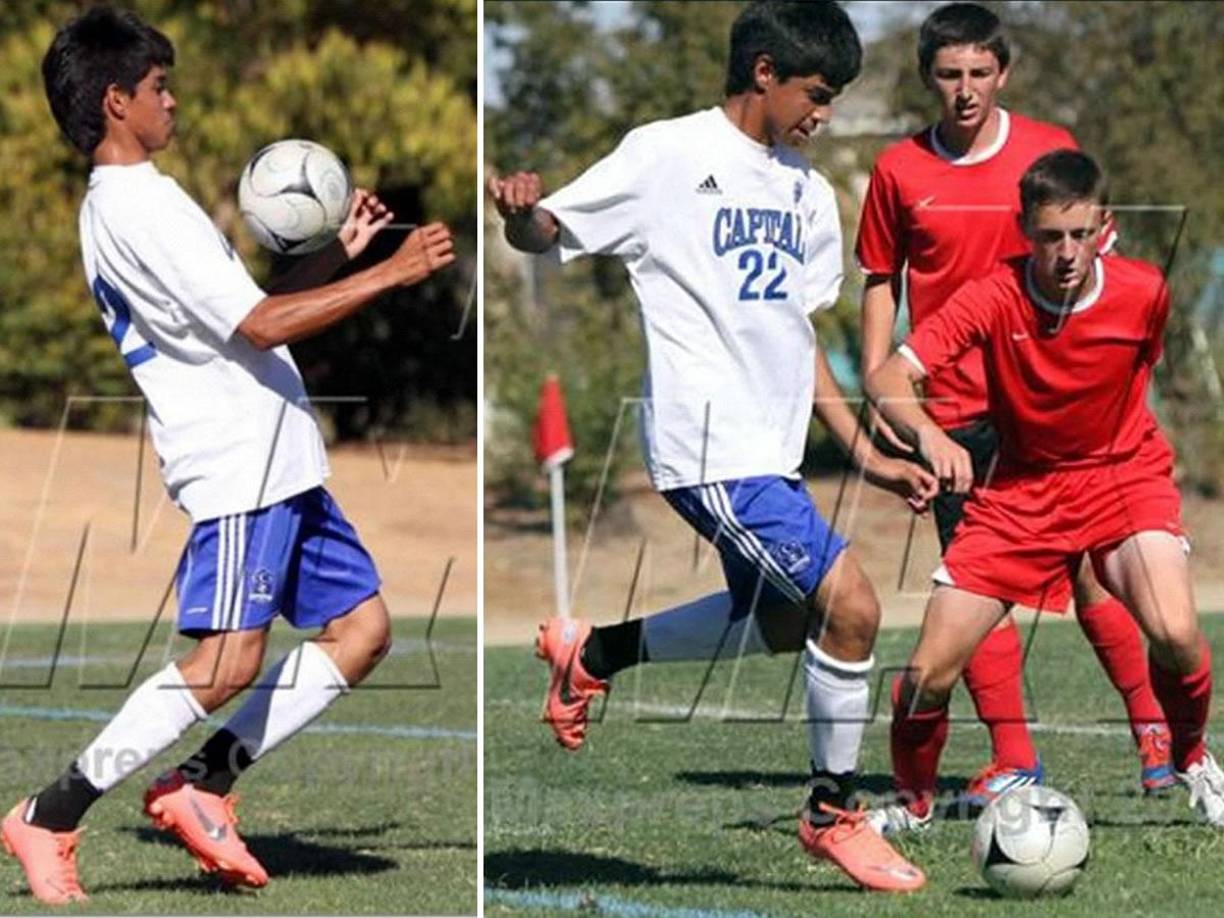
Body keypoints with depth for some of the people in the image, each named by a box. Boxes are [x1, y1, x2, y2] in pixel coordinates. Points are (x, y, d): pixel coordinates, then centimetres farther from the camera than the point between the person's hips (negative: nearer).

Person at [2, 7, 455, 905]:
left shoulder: (128, 204, 18)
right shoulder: (139, 207, -15)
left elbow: (237, 317, 24)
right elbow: (259, 326, -19)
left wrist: (336, 255, 16)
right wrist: (392, 273, -15)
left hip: (280, 464, 10)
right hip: (238, 462, -10)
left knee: (361, 627, 7)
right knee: (229, 661, -16)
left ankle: (201, 787, 8)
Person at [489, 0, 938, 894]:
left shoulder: (807, 191, 14)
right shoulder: (668, 155, -7)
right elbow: (543, 235, -6)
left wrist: (867, 454, 17)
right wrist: (520, 210, -30)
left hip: (769, 450, 9)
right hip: (711, 448, -9)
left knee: (780, 627, 19)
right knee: (850, 605, -14)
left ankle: (593, 651, 35)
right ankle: (833, 815, 3)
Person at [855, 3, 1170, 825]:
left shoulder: (1049, 151, 0)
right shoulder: (900, 172, 2)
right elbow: (881, 283, 11)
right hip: (952, 410, 1)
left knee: (1087, 569, -1)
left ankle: (1154, 728, 11)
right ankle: (1012, 760, 5)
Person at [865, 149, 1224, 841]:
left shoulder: (1144, 292, -14)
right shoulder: (993, 298, -21)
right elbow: (887, 379, -30)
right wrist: (927, 432, -49)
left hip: (1124, 473, 0)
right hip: (1020, 489, 0)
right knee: (929, 673, -9)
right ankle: (914, 799, 22)